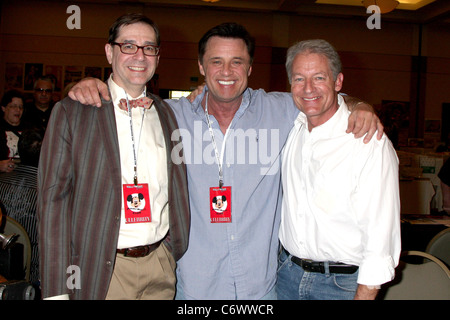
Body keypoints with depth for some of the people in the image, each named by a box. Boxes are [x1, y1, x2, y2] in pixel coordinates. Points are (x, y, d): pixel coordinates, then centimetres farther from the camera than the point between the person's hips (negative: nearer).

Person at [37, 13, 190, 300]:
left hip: (161, 266, 3)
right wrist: (56, 290, -11)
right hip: (101, 270, -3)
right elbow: (53, 198, -6)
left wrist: (179, 254, 6)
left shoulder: (168, 115, 8)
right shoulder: (72, 111, -3)